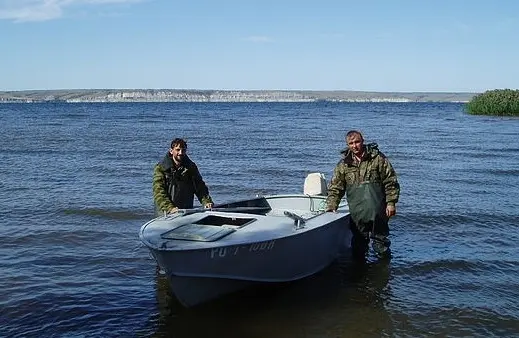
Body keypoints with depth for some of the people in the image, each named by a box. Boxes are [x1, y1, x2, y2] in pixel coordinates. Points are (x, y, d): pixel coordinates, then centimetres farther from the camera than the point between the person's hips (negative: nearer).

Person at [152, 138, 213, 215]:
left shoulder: (191, 167, 10)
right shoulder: (160, 168, -2)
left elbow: (200, 187, 11)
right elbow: (158, 192, -11)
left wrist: (207, 202, -7)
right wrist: (170, 208, -24)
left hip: (187, 211, 3)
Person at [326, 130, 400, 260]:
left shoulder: (378, 158, 0)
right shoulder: (343, 164, 7)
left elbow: (391, 182, -1)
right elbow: (335, 188, 9)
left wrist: (391, 203, -7)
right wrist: (331, 206, -1)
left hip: (378, 211, -2)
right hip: (356, 214, 2)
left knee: (380, 237, 8)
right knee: (359, 241, 11)